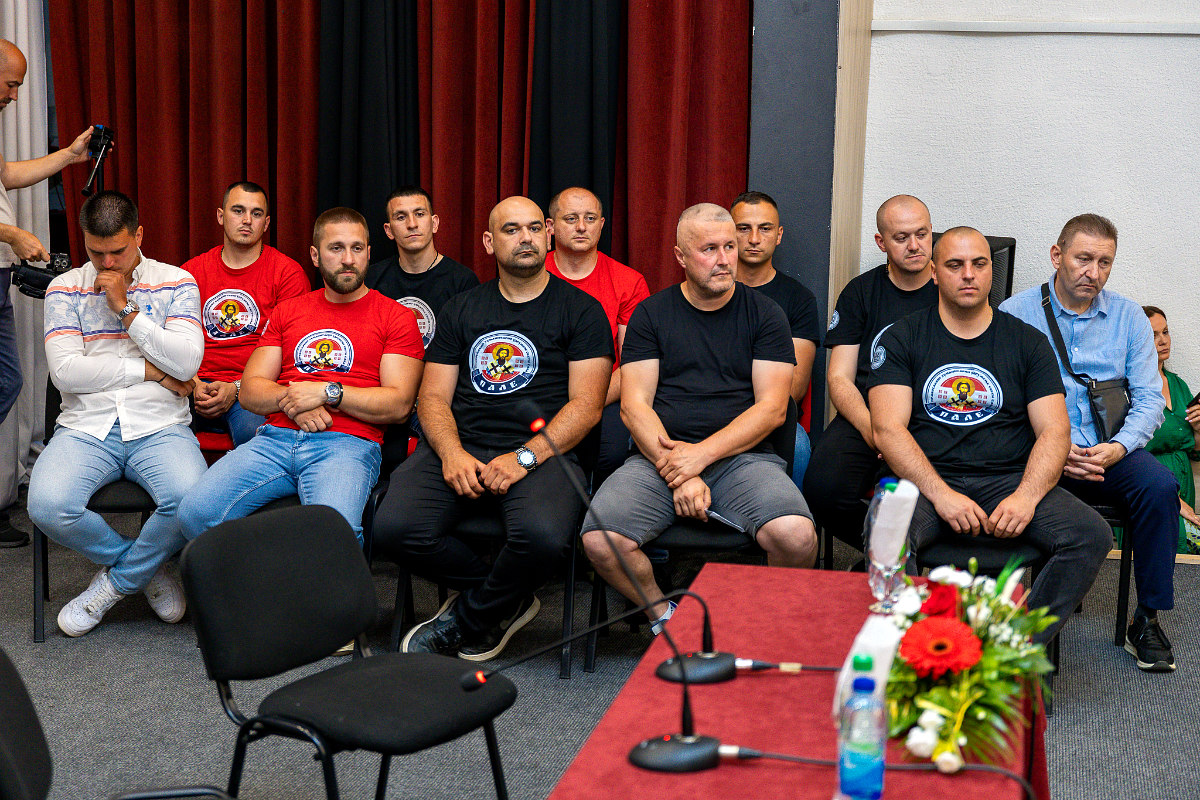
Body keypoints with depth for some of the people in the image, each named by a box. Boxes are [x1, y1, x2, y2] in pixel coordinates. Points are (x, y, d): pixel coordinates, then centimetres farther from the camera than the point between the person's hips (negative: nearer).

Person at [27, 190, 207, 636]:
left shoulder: (176, 283, 9)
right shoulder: (65, 289, 10)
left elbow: (187, 362, -5)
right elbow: (65, 372, -4)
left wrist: (126, 309, -7)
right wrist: (151, 371, -4)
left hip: (159, 428, -1)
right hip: (86, 428, 1)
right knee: (48, 506, -30)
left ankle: (117, 581, -2)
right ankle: (148, 569, -2)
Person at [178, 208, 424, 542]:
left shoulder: (396, 317, 10)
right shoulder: (287, 311, 23)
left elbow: (399, 404, 0)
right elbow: (250, 392, 16)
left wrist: (326, 392, -8)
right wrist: (293, 400, -5)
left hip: (347, 443, -4)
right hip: (276, 438, 4)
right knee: (195, 512, -20)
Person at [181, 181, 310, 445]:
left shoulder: (288, 272, 4)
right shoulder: (192, 271, 16)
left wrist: (236, 389, -13)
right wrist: (194, 385, -9)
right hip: (199, 385, 3)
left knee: (252, 429, -37)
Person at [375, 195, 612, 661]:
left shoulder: (581, 311, 9)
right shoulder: (461, 310, 19)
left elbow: (586, 406, -1)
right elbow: (433, 397, 12)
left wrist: (523, 458, -15)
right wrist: (453, 453, -9)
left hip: (542, 452, -3)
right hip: (459, 449, 3)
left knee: (543, 536, -36)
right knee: (395, 528, -26)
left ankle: (470, 618, -3)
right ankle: (509, 601, -1)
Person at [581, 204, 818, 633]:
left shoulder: (764, 314, 9)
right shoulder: (651, 313, 11)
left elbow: (772, 408, 0)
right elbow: (634, 405, 2)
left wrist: (701, 454, -13)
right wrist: (678, 475, -14)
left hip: (743, 455, -1)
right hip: (660, 456, 1)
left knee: (796, 536, -31)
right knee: (600, 539, -27)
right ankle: (663, 615, 3)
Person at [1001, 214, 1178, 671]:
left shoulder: (1129, 317, 12)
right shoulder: (1016, 313, 3)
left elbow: (1149, 400, 7)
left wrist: (1118, 447, -13)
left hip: (1109, 451, 3)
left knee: (1159, 487, -27)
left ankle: (1147, 620, -13)